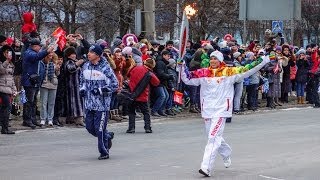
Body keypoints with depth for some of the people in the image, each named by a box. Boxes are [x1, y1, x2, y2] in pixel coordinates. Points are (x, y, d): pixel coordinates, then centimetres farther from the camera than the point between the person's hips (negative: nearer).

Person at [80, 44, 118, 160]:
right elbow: (82, 80, 25)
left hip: (102, 103, -6)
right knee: (90, 127, 10)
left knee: (100, 128, -5)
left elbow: (114, 85, -9)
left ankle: (104, 152, 8)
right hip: (89, 103, 7)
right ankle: (108, 136, 35)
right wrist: (82, 89, 5)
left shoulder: (105, 68, -12)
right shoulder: (86, 67, 7)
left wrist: (100, 90, -17)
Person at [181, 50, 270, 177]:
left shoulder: (229, 72, -1)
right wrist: (182, 66, -5)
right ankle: (226, 154, 46)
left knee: (213, 137, -15)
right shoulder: (203, 73, 6)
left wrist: (263, 61, -7)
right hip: (207, 109, 4)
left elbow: (247, 70, -2)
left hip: (221, 110, -4)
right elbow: (187, 79, 9)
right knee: (213, 137, 16)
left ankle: (206, 167, -20)